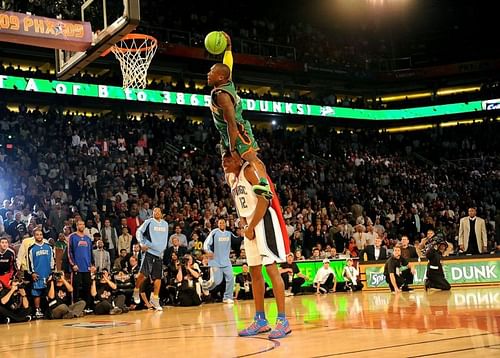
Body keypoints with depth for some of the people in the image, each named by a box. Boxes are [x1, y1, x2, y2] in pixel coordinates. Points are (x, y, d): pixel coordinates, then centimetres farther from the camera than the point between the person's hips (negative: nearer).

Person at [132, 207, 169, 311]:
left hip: (159, 253, 5)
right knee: (143, 274, -13)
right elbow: (139, 231, 0)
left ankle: (155, 299, 8)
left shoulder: (165, 224, 14)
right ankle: (136, 291, 13)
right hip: (149, 251, -5)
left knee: (158, 277, 1)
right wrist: (142, 243, -11)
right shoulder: (149, 222, -2)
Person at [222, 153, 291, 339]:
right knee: (254, 271, 9)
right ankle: (260, 320, 15)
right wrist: (243, 223, 6)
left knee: (271, 268, -13)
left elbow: (264, 199, -19)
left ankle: (283, 320, -13)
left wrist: (251, 227, -18)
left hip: (263, 220, -9)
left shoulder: (249, 170, -12)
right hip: (249, 224, 9)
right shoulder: (230, 177, 14)